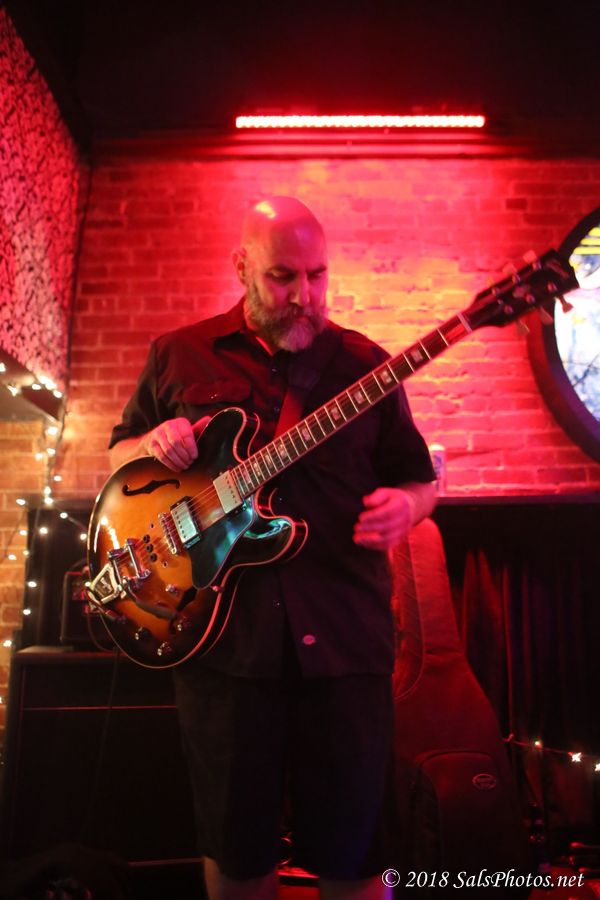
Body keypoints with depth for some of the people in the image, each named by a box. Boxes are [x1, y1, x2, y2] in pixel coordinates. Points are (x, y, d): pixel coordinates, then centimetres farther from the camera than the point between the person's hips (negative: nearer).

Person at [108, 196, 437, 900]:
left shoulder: (364, 363, 6)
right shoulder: (176, 356, 7)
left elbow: (418, 477, 11)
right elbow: (118, 453, 15)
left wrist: (405, 505, -12)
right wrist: (152, 445, -7)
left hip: (343, 633, 0)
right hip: (219, 633, 1)